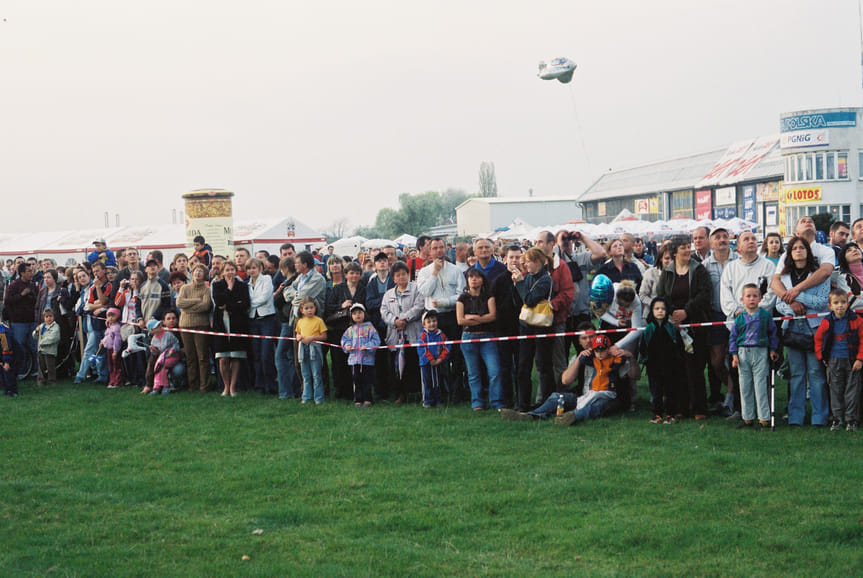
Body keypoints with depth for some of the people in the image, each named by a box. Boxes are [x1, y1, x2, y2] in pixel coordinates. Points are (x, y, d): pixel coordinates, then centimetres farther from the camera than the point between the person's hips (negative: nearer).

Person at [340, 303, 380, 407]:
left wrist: (367, 346, -19)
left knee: (367, 381, 1)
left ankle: (367, 399, 10)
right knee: (357, 382, 7)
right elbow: (345, 339, 16)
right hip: (354, 359, 3)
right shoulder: (350, 329, 11)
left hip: (367, 360, -3)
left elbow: (375, 340, -6)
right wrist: (347, 346, -5)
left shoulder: (369, 327, -1)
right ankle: (358, 400, 13)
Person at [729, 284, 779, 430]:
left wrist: (772, 349, 7)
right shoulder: (739, 318, 4)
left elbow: (772, 333, 11)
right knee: (745, 386, 6)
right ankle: (748, 418, 15)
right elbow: (733, 336, 9)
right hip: (743, 353, 2)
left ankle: (764, 418, 2)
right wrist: (734, 354, 2)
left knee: (760, 385, -4)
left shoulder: (765, 316, 2)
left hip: (760, 352, -2)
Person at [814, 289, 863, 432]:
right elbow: (818, 338, 13)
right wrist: (821, 356, 7)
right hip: (834, 361, 1)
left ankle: (851, 419, 11)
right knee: (835, 390, 5)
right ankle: (837, 418, 13)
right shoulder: (826, 322, 0)